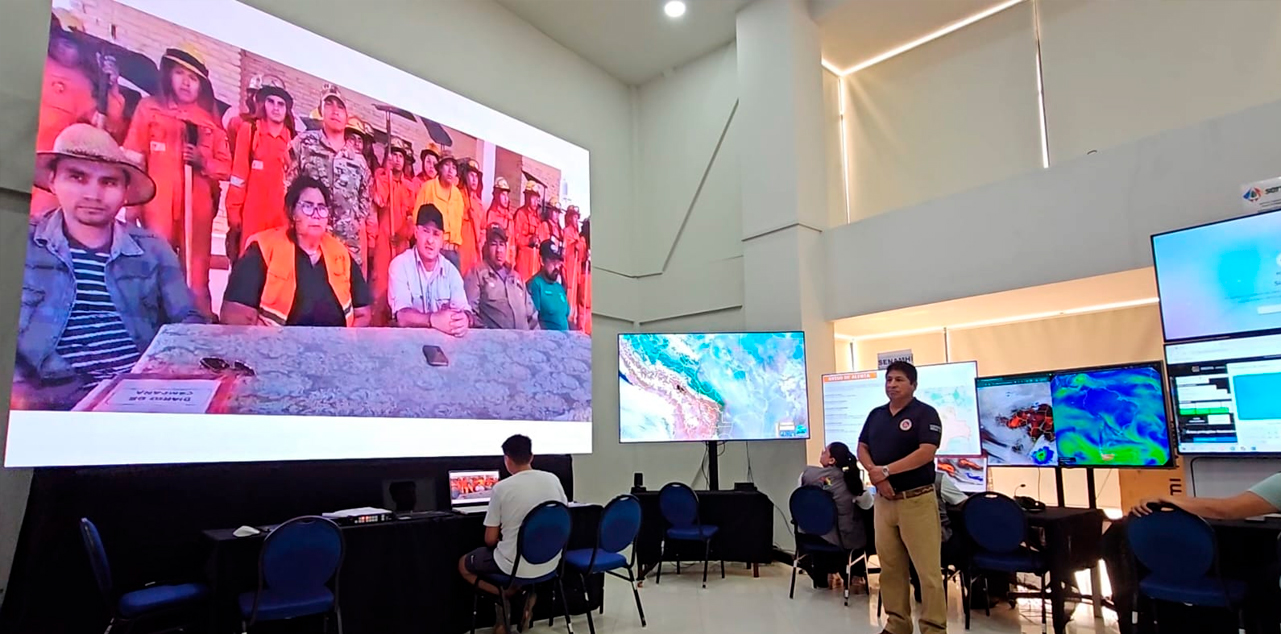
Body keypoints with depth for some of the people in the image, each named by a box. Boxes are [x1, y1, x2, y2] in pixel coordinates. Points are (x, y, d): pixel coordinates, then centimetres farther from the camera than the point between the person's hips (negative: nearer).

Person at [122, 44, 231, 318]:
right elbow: (133, 159, 4)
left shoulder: (210, 119, 15)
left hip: (198, 205, 2)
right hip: (158, 202, -1)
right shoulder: (149, 108, 10)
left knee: (197, 275, -2)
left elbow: (225, 167, 12)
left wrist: (203, 163, -8)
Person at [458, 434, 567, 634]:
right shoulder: (553, 480, -4)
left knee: (463, 565, 23)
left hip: (514, 565, -4)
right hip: (550, 562, 4)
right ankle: (528, 595, 15)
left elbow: (490, 540, -7)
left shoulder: (501, 488, -15)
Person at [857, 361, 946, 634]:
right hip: (883, 499, 6)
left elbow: (926, 452, -17)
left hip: (917, 500, -5)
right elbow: (862, 448, 12)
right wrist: (876, 475, -8)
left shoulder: (925, 413, -6)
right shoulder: (876, 414, 12)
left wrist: (886, 470, -18)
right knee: (890, 566, 11)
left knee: (928, 569, -4)